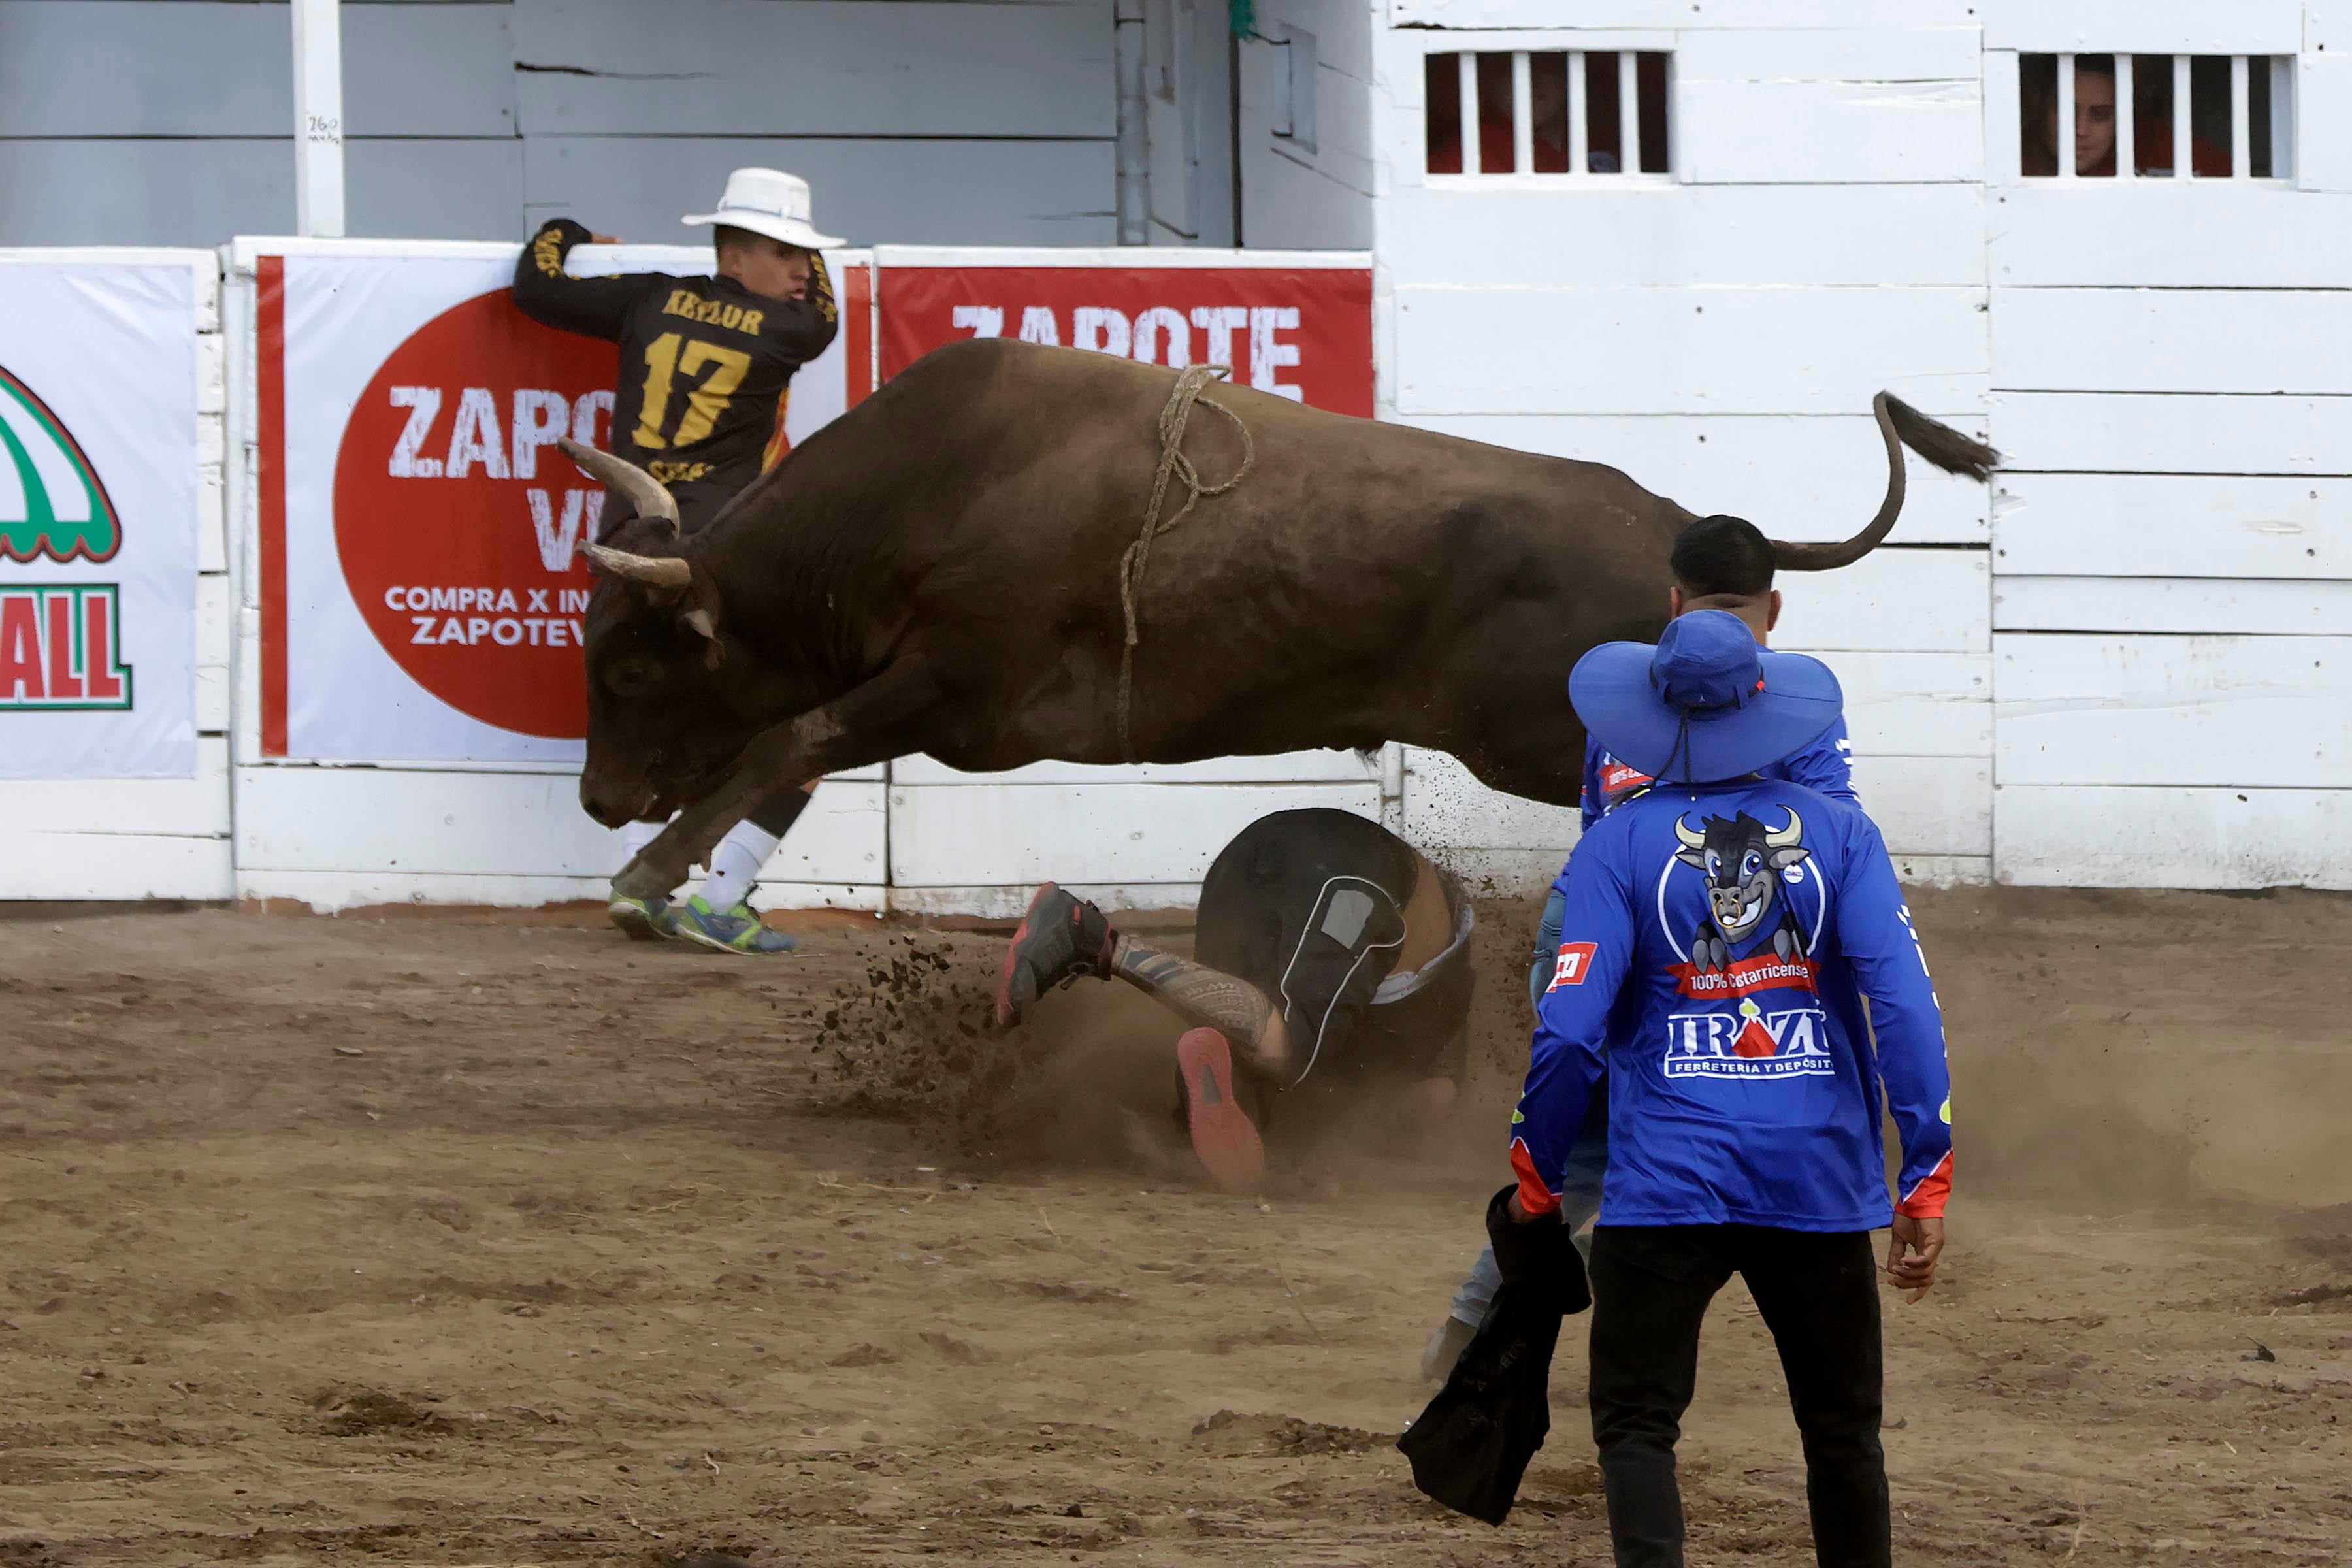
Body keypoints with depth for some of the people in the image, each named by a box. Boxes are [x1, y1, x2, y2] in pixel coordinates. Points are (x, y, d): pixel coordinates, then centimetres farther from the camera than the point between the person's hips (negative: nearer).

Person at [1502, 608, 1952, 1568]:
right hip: (1821, 1184, 2)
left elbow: (1569, 1029, -8)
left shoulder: (1618, 846, -2)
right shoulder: (1838, 834, 2)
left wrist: (1536, 1177, 5)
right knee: (1842, 1429, 15)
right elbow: (1904, 1005, -6)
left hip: (1668, 1188, -2)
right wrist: (1926, 1180, -4)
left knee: (1635, 1422, 2)